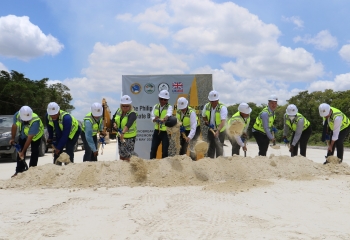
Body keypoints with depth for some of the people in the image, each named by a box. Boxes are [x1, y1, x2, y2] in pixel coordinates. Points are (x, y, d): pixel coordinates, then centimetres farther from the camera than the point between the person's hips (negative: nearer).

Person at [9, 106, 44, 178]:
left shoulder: (35, 121, -43)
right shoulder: (17, 115, -30)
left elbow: (29, 138, -37)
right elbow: (14, 126, -8)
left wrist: (23, 152, -33)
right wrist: (12, 138, -6)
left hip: (36, 135, -4)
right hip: (23, 134, 4)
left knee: (34, 152, -6)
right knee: (20, 151, 1)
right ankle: (19, 171, 7)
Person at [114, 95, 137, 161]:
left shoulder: (132, 114, -22)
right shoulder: (119, 111, -1)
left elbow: (128, 124, -39)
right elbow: (114, 119, 11)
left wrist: (123, 132, -54)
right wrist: (115, 124, -12)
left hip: (130, 137, -6)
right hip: (120, 136, 6)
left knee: (127, 156, -5)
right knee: (121, 155, 17)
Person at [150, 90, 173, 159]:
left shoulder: (169, 107, -7)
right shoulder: (155, 107, 7)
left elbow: (169, 114, -30)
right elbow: (152, 117, -4)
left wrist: (164, 119, -52)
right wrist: (155, 119, -28)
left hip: (166, 132, -4)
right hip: (157, 131, 4)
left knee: (165, 151, 1)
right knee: (153, 149, 8)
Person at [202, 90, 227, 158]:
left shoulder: (222, 107, -22)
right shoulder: (207, 106, -6)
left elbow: (223, 121, -34)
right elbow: (204, 116, 12)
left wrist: (218, 131, -46)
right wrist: (207, 122, -8)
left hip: (220, 131, -5)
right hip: (211, 130, 5)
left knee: (219, 147, -4)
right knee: (211, 147, 12)